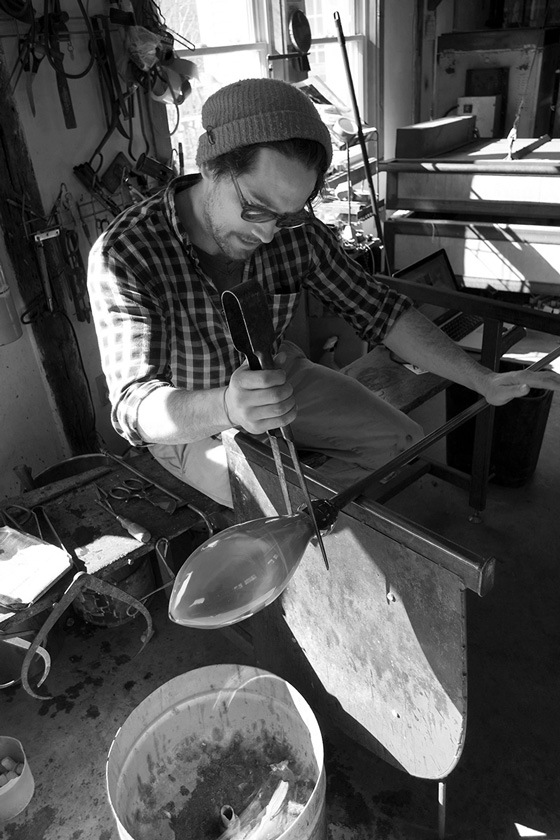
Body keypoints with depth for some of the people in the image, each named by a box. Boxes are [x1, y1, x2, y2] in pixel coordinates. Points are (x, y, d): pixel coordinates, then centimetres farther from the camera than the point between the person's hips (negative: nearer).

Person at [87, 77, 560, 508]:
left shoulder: (297, 232, -16)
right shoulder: (125, 254, -29)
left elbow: (378, 310, -9)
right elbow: (133, 405, -34)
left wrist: (484, 380, -16)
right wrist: (224, 409, -56)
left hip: (279, 378, 5)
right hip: (188, 416, -4)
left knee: (402, 441, 0)